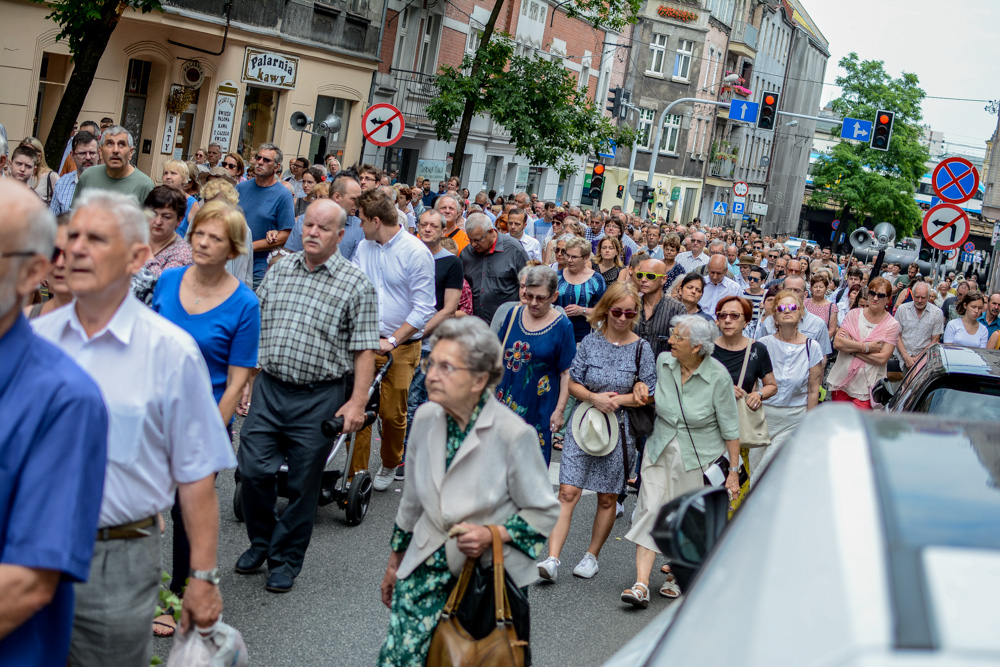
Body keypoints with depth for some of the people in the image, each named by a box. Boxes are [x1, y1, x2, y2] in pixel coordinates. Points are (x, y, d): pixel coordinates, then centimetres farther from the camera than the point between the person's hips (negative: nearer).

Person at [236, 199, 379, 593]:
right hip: (268, 387, 4)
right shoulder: (279, 270, 9)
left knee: (303, 485, 6)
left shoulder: (356, 284, -4)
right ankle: (261, 542, 26)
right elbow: (253, 325, 16)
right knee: (253, 470, 1)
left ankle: (286, 559, 23)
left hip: (319, 398, -3)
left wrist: (357, 403, -14)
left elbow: (364, 350, -7)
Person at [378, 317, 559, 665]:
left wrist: (493, 535, -22)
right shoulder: (427, 417, -2)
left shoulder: (513, 434, -18)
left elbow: (545, 511, -7)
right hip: (428, 568, 4)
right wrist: (395, 559, 20)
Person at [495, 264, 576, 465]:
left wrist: (559, 410, -11)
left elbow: (567, 373, -8)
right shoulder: (514, 315, 4)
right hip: (505, 399, 4)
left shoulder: (562, 326, -8)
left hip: (538, 407, -4)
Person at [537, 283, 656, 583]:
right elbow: (573, 384, 4)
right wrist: (595, 398, -14)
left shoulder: (642, 349, 1)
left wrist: (617, 400, -12)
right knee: (568, 492, -9)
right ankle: (552, 559, -11)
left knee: (607, 498, 9)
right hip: (584, 424, 0)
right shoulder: (590, 342, 2)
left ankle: (592, 555, 24)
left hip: (619, 430, 0)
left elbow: (649, 397, 1)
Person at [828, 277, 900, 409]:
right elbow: (837, 342, -8)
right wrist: (866, 347, -15)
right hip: (841, 381, 3)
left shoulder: (892, 325, -1)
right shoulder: (854, 314, 5)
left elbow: (882, 359, -12)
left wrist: (851, 348, -13)